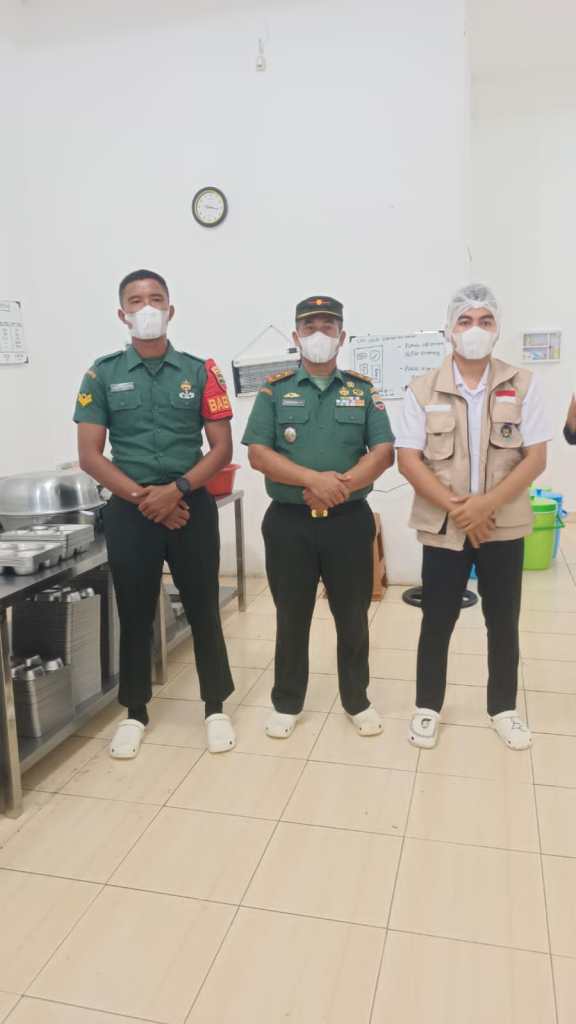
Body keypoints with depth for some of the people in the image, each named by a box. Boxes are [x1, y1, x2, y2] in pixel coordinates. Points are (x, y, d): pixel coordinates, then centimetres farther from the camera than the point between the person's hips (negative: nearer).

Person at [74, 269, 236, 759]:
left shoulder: (200, 371, 2)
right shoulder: (103, 374, 3)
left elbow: (222, 447, -1)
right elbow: (90, 454, -1)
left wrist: (177, 489, -14)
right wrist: (141, 497, -12)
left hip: (192, 506, 0)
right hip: (129, 510, 1)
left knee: (203, 609, 7)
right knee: (135, 613, 10)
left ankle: (215, 707, 23)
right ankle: (135, 712, 26)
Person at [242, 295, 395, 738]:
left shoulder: (363, 389, 6)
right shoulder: (275, 390, 3)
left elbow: (384, 452, -3)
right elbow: (258, 453, -7)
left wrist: (341, 487, -18)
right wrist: (314, 479, -19)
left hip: (349, 520, 1)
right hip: (289, 521, 0)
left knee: (353, 615, 11)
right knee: (291, 616, 11)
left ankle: (357, 700, 28)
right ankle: (287, 703, 26)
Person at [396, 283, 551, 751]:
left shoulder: (523, 385, -1)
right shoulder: (422, 390, -3)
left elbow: (536, 458, -6)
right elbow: (408, 461, -8)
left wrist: (486, 503, -18)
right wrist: (456, 507, -17)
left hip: (504, 526, 1)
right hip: (443, 527, -1)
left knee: (504, 621, 12)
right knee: (437, 621, 8)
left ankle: (504, 708, 31)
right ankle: (428, 706, 26)